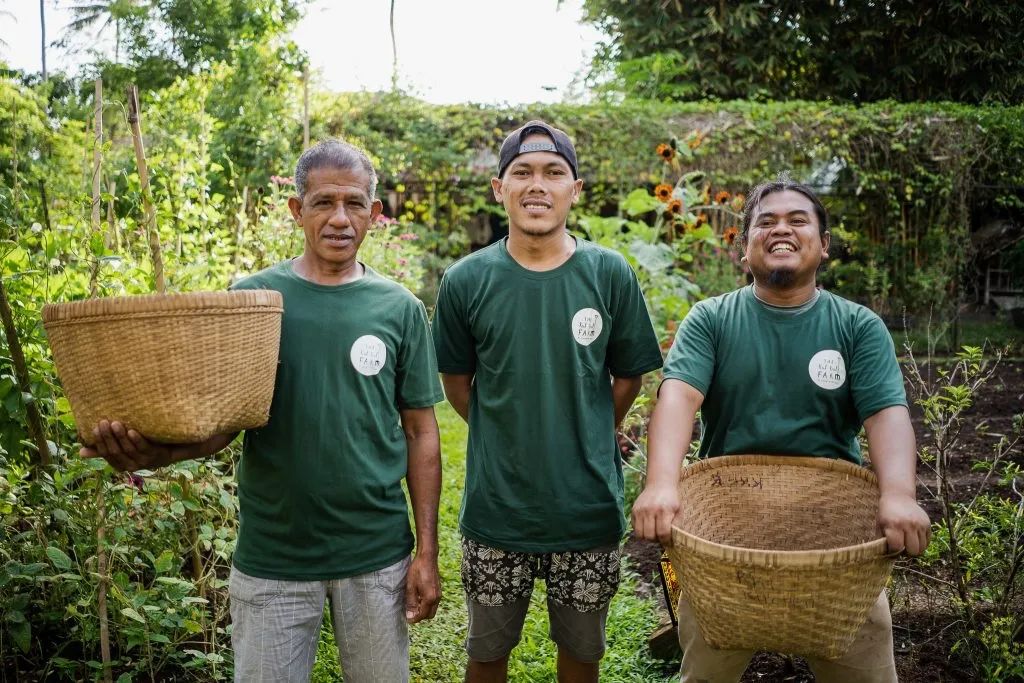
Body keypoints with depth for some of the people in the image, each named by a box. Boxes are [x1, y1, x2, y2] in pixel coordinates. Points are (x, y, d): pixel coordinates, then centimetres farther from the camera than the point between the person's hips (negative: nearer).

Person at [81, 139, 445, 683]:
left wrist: (426, 551, -1)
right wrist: (158, 452, -24)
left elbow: (420, 432, 2)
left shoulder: (400, 309, -1)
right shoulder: (252, 297, -2)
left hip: (377, 555, 1)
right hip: (271, 555, 0)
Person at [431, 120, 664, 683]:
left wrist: (585, 440, 6)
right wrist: (504, 439, 4)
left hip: (589, 505, 1)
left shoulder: (610, 275, -7)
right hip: (496, 505, 0)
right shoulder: (466, 281, -7)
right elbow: (457, 382, 6)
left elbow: (628, 377, 5)